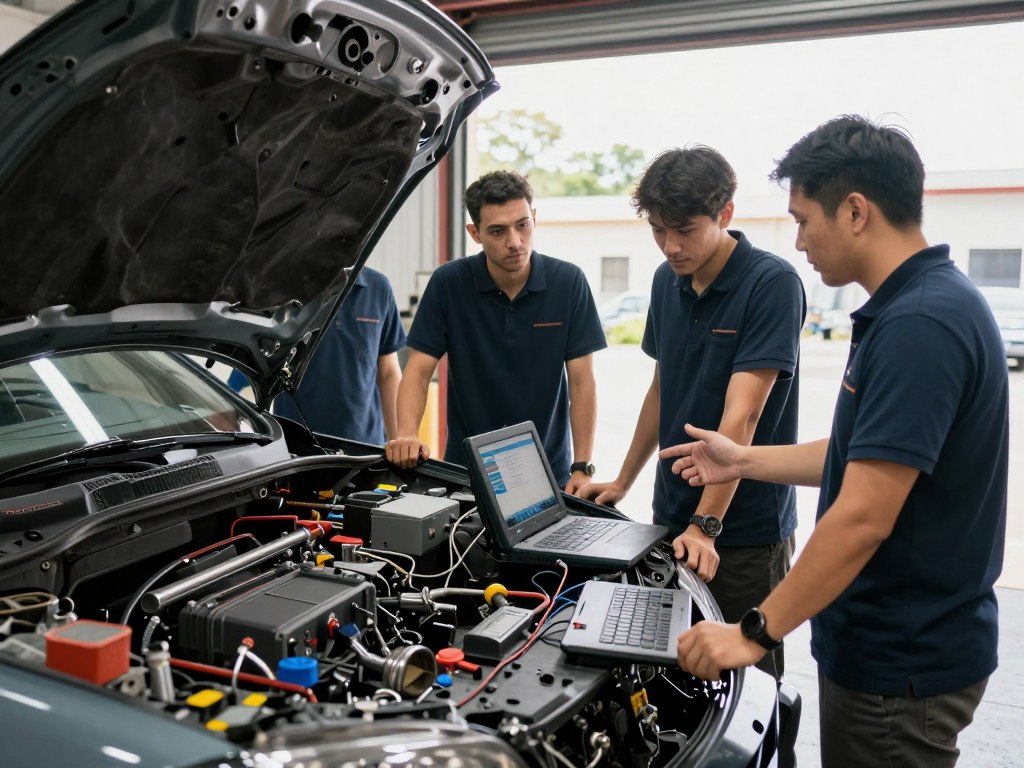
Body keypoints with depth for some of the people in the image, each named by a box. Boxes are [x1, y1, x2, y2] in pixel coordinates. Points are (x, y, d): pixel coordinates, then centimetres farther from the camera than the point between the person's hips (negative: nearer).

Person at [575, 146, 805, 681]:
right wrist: (623, 482, 17)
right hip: (671, 516, 7)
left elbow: (741, 416, -22)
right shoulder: (668, 281, 5)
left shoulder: (772, 284, -16)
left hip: (744, 527, -6)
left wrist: (706, 525, -24)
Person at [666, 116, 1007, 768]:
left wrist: (756, 632, -21)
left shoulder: (919, 325, -26)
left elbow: (863, 518, -28)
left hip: (902, 664, -9)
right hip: (893, 645, 9)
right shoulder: (915, 305, 7)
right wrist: (745, 461, 16)